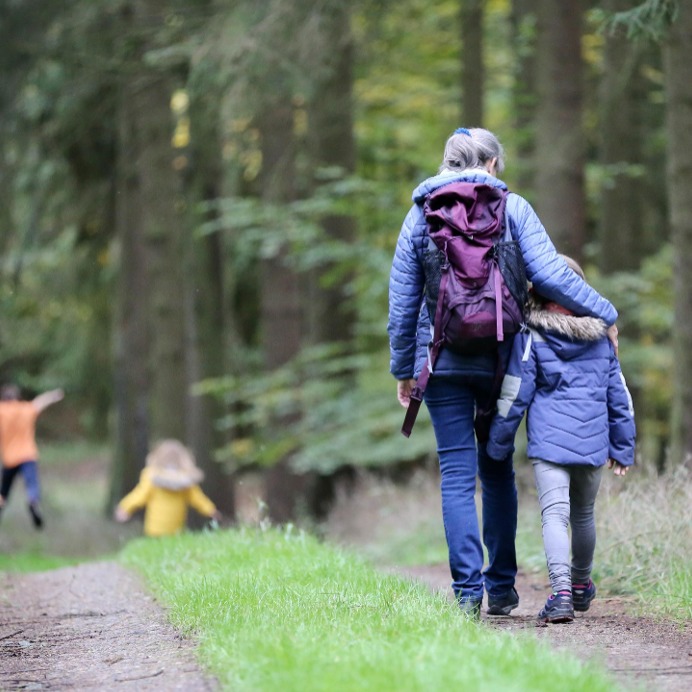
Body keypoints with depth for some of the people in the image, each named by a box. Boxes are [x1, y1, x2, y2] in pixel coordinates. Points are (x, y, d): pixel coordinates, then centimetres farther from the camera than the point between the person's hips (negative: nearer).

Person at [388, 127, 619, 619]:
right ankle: (502, 587, 15)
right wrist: (604, 314, 2)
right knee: (497, 470, 14)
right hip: (499, 358, 0)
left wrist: (403, 369, 13)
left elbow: (402, 302, 6)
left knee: (458, 475, 0)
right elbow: (549, 274, -9)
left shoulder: (421, 215, 5)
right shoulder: (511, 208, 0)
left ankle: (468, 589, -9)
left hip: (442, 360, 0)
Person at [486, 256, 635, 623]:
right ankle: (581, 585, 39)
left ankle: (562, 591, -30)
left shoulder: (531, 337, -3)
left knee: (554, 514, -11)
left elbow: (514, 395, -3)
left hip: (549, 441, -4)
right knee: (583, 515, 21)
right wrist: (622, 447, 22)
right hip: (593, 442, 4)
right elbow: (619, 396, 15)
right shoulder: (601, 337, 10)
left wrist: (498, 444, 7)